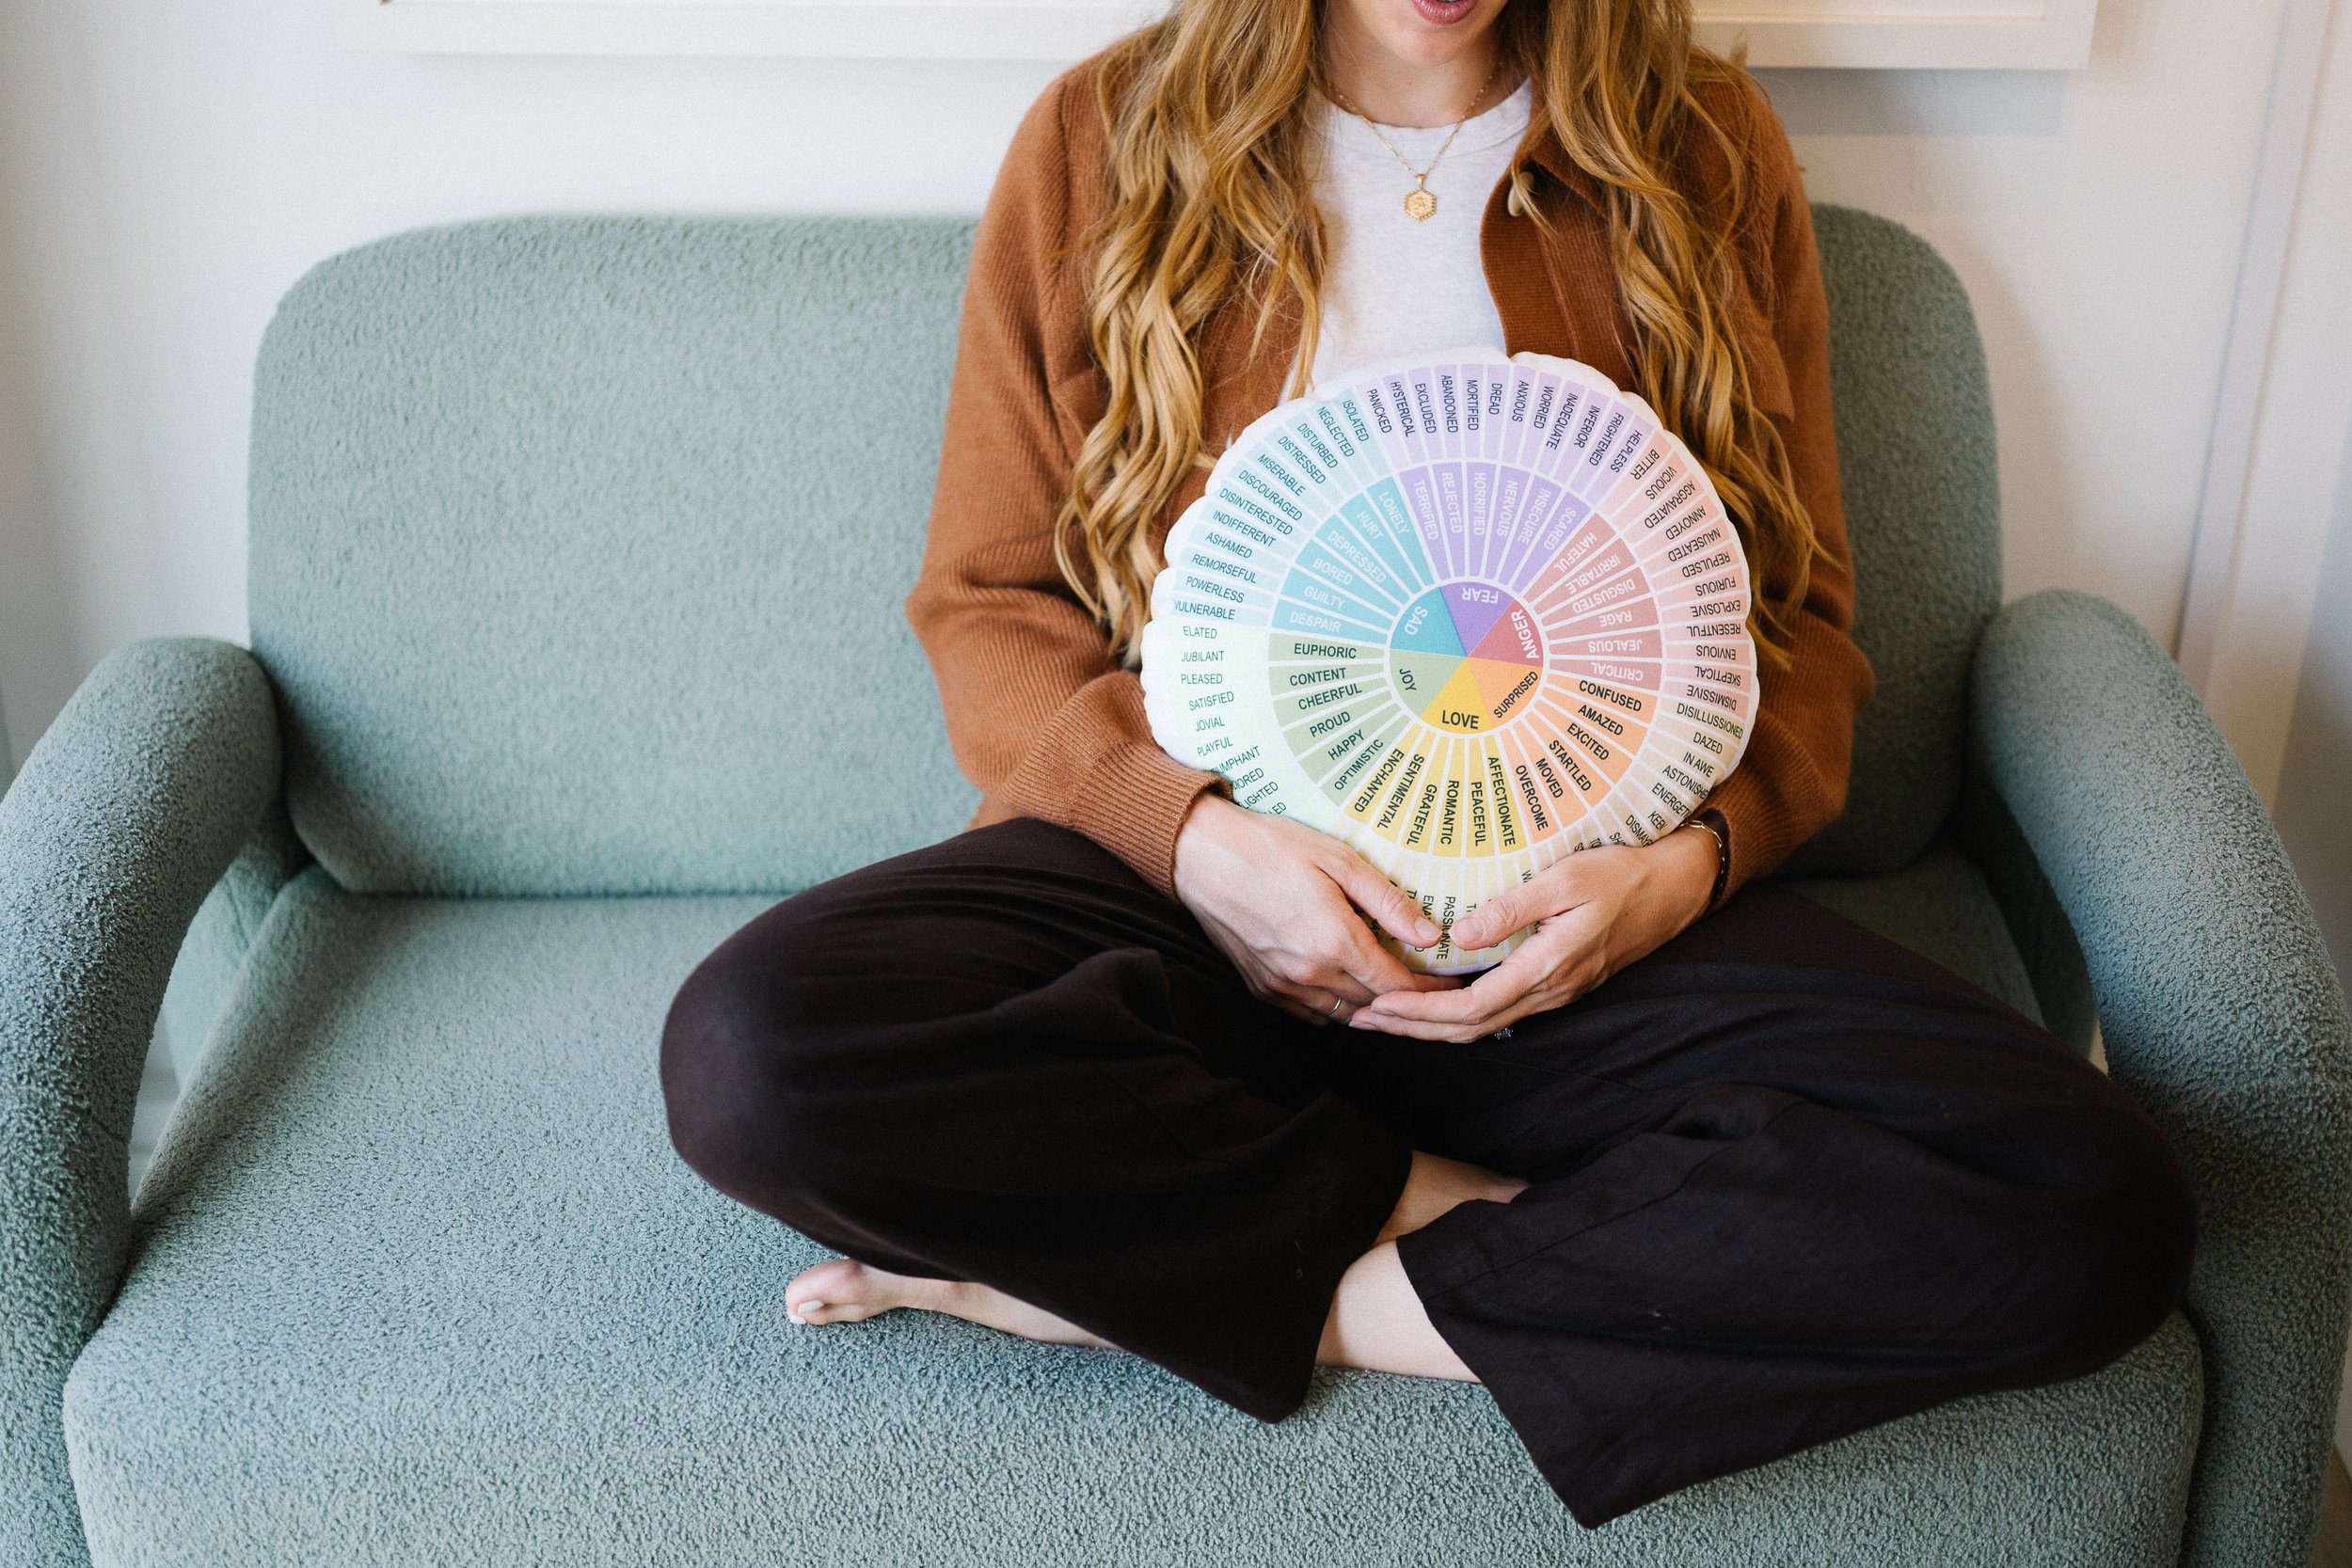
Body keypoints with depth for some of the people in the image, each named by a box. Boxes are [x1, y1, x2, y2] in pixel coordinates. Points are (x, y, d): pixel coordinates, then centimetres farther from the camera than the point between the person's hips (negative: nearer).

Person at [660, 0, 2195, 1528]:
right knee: (755, 1046, -30)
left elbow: (1799, 609, 11)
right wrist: (1192, 834, -14)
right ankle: (1442, 1198, -12)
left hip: (1571, 913, 1)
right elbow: (989, 603, 5)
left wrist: (1695, 859, -11)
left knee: (2095, 1208, -25)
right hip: (1198, 868, 0)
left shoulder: (1707, 154, 8)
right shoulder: (1100, 142, 5)